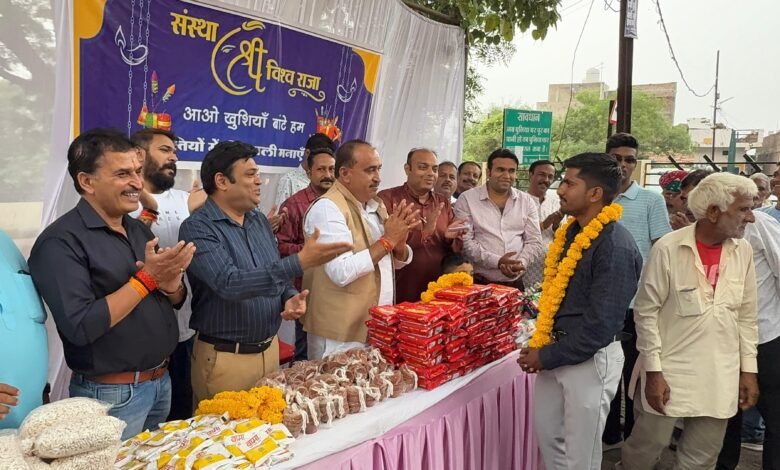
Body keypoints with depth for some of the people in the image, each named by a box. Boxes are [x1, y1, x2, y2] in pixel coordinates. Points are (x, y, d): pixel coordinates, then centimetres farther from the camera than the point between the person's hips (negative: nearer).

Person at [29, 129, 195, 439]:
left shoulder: (140, 230, 5)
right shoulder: (60, 242, -17)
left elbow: (176, 301, 9)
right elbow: (80, 328, -25)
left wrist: (171, 285, -13)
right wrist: (146, 278, -23)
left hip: (161, 381, 7)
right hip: (113, 394, -7)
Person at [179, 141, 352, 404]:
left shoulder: (260, 221, 6)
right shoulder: (198, 229, -16)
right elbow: (229, 283, -29)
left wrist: (290, 298, -8)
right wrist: (300, 262, -35)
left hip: (270, 349, 7)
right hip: (225, 358, -7)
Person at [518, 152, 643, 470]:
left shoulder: (615, 247, -22)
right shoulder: (573, 231, 5)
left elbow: (600, 327, -24)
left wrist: (546, 357, -16)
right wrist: (541, 345, 5)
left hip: (590, 357, -8)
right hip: (557, 349, 8)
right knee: (548, 434, 20)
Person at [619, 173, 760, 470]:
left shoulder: (743, 251, 2)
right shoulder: (668, 248, -14)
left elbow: (746, 315, 9)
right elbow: (646, 312, -10)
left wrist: (749, 369, 7)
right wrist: (653, 371, -12)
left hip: (720, 377, 5)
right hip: (668, 372, -4)